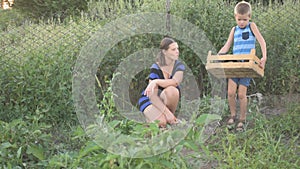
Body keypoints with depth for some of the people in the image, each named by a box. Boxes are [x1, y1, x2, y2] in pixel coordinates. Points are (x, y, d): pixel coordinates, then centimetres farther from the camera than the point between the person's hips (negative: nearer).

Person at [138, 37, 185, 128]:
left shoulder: (179, 65, -11)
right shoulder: (155, 68, -20)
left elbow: (175, 82, -33)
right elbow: (152, 95, -26)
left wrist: (157, 82, -47)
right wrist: (167, 113, -35)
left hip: (167, 99, 3)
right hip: (150, 99, -3)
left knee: (171, 90, -34)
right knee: (162, 123, -32)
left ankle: (171, 119, -12)